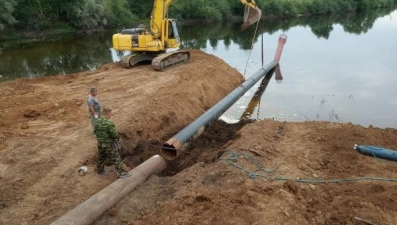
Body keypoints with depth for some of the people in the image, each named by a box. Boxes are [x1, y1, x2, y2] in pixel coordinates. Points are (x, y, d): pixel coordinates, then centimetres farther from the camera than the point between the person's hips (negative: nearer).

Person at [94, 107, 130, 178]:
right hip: (109, 145, -7)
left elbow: (96, 132, 6)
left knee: (101, 158, 24)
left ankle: (100, 170, 42)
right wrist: (117, 137, -1)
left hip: (100, 143, 7)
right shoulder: (109, 124, -27)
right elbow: (115, 135, -23)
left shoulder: (97, 121, -5)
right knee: (116, 159, 6)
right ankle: (121, 173, 14)